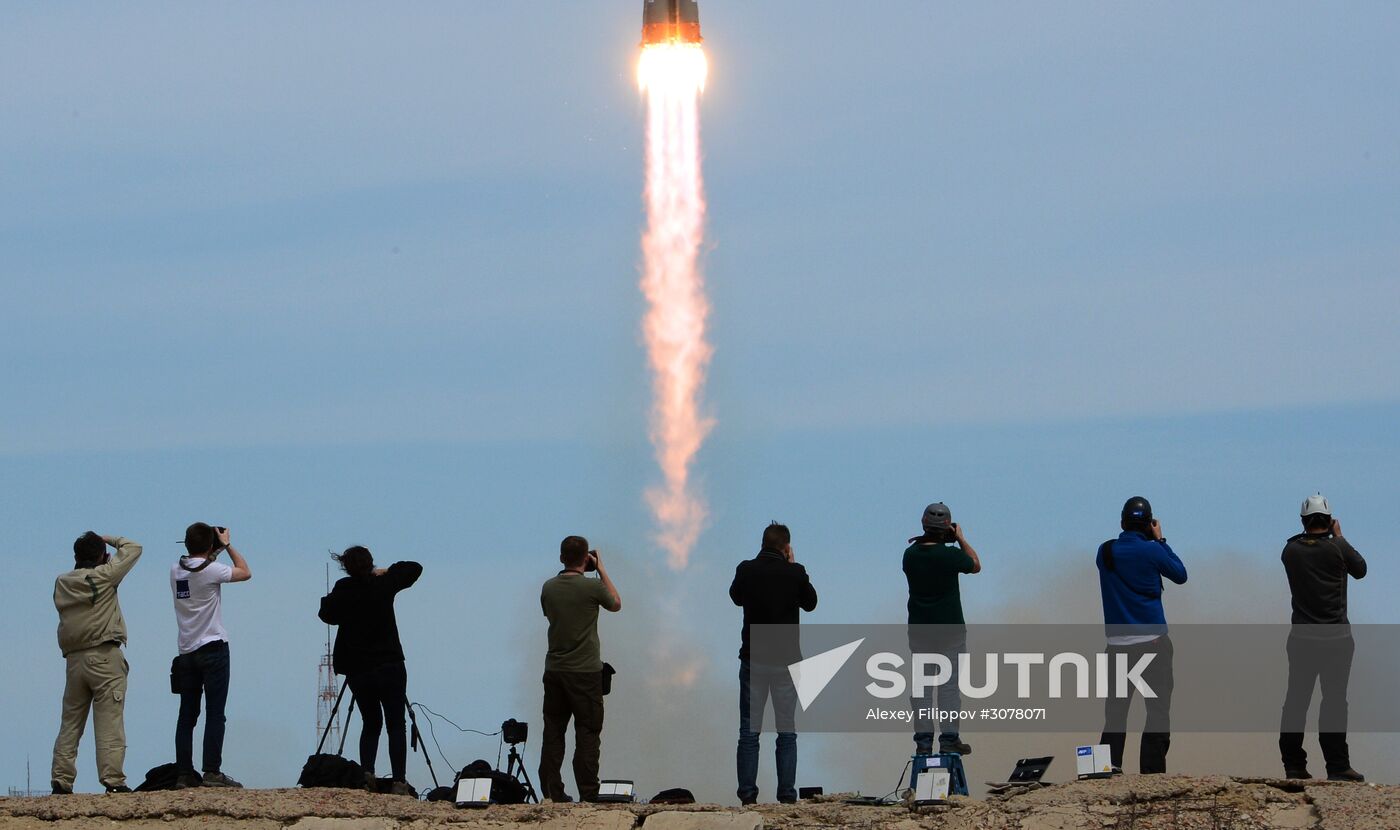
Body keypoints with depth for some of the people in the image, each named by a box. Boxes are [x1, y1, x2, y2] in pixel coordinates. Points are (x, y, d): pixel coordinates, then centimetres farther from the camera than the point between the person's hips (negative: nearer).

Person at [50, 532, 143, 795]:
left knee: (70, 723, 8)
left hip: (73, 659, 5)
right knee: (109, 722, -6)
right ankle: (112, 778, -12)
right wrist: (108, 539, 19)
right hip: (104, 656, -5)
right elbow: (133, 548, 4)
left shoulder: (62, 583, 7)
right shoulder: (103, 576, -4)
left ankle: (61, 780, 4)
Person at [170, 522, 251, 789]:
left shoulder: (176, 570, 5)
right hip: (213, 649, -6)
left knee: (187, 715, 7)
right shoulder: (210, 570, -13)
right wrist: (227, 545, 6)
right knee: (215, 714, -5)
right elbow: (245, 573, -1)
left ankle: (184, 774, 6)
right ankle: (212, 772, -9)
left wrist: (216, 550, 20)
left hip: (187, 652, 6)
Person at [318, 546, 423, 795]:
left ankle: (366, 774, -4)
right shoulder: (383, 585, -7)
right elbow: (415, 569, 7)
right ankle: (399, 780, -11)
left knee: (371, 723, 15)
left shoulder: (343, 590, -5)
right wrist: (386, 571, 15)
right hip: (389, 667, -2)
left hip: (357, 670, 2)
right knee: (396, 725, 1)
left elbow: (326, 614, 11)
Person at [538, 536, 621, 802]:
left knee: (553, 733, 8)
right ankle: (588, 794, -3)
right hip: (586, 671, -4)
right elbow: (616, 605, 7)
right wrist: (602, 570, 12)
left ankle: (551, 792, 7)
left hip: (554, 670, 4)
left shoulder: (548, 588, 0)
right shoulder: (592, 587, -12)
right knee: (587, 734, 0)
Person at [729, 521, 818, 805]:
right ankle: (787, 794, 0)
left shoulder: (746, 570, -5)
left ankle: (747, 794, -1)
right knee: (787, 732, 5)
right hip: (786, 659, -1)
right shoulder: (795, 573, -7)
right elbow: (810, 603, 10)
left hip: (752, 659, 1)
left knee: (749, 731, 4)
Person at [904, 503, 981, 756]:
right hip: (949, 628, -4)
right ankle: (949, 738, 2)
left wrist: (926, 539, 12)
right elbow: (975, 565, 3)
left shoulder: (911, 553, -5)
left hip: (919, 629, 4)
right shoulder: (950, 554, -16)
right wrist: (961, 539, 10)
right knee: (949, 684, 2)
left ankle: (923, 740, 6)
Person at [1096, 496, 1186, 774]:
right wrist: (1160, 540, 12)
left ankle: (1109, 764, -2)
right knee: (1158, 709, -1)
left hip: (1118, 644, 4)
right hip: (1153, 641, -4)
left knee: (1116, 709, 7)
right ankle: (1151, 770, -7)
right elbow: (1181, 574, 7)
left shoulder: (1106, 551, 4)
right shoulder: (1151, 550, -7)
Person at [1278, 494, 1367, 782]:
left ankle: (1293, 765, 7)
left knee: (1296, 700, 6)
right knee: (1334, 701, -3)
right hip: (1336, 637, -3)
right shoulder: (1337, 548, -10)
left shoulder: (1291, 550, -1)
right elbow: (1360, 570, 8)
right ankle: (1337, 766, -6)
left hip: (1302, 638, 3)